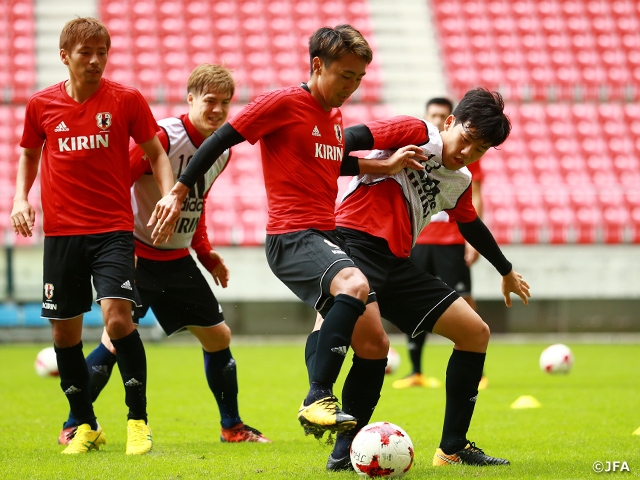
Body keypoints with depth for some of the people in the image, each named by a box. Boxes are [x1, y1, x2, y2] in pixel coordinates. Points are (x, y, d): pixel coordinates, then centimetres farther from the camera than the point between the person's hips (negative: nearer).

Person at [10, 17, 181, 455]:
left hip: (114, 229, -3)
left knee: (118, 316, -19)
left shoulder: (127, 100, -2)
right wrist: (21, 197, 5)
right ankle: (86, 425, 21)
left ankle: (138, 419, -6)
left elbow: (157, 154, 6)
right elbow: (29, 154, 20)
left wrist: (169, 193, -10)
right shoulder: (42, 104, 4)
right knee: (64, 330, 5)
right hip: (61, 232, 3)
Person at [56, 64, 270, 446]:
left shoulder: (222, 151, 4)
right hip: (137, 256, -7)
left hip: (178, 259, 7)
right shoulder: (162, 137, -19)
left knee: (219, 336, 8)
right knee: (117, 339, -14)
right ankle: (74, 426, 0)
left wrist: (206, 253, 15)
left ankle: (233, 427, 24)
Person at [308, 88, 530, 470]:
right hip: (354, 242, -9)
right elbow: (347, 141, -13)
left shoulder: (460, 182, 18)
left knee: (476, 333, 9)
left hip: (396, 265, 9)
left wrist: (506, 272, 50)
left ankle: (453, 449, 16)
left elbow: (471, 224, 38)